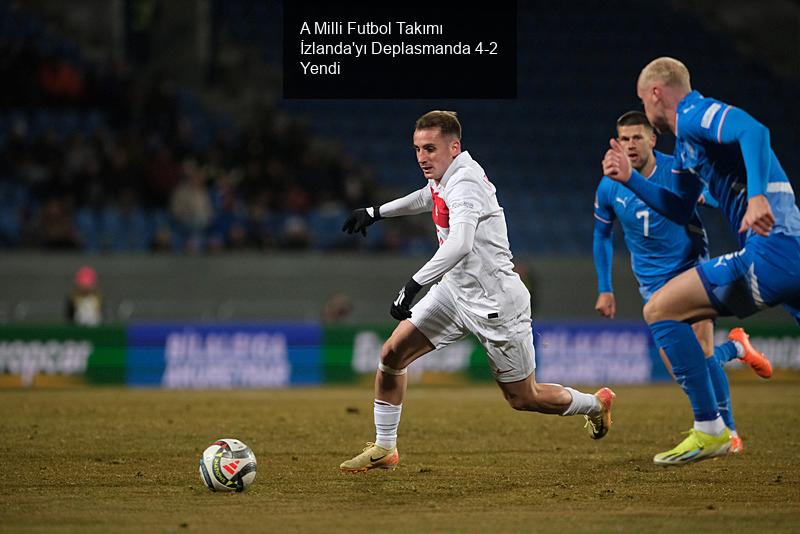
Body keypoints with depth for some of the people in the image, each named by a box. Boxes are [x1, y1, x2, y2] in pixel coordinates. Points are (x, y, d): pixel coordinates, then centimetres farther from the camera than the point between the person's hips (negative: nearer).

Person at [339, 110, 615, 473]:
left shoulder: (465, 182, -26)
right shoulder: (442, 177, 2)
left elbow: (460, 245, -43)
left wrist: (413, 286, -50)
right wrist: (375, 212, 32)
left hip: (497, 304, -9)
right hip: (455, 291, 9)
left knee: (523, 399, 3)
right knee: (392, 354, -4)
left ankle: (596, 403, 31)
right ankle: (384, 449, 10)